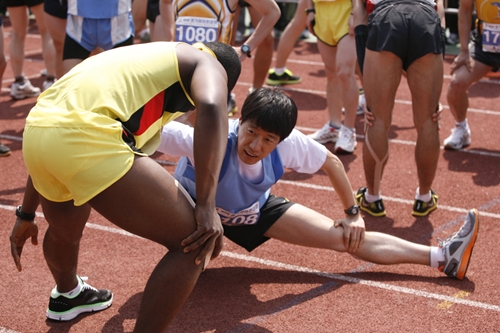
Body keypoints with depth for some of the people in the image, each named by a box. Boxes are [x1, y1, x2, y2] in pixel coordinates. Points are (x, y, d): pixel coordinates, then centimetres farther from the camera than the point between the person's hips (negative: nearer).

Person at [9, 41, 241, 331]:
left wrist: (27, 213, 43)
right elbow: (211, 107, -9)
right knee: (193, 243, 1)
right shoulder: (208, 63, 18)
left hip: (35, 129, 9)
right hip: (83, 137, -8)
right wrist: (207, 206, -11)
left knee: (66, 230, 38)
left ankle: (67, 296, 66)